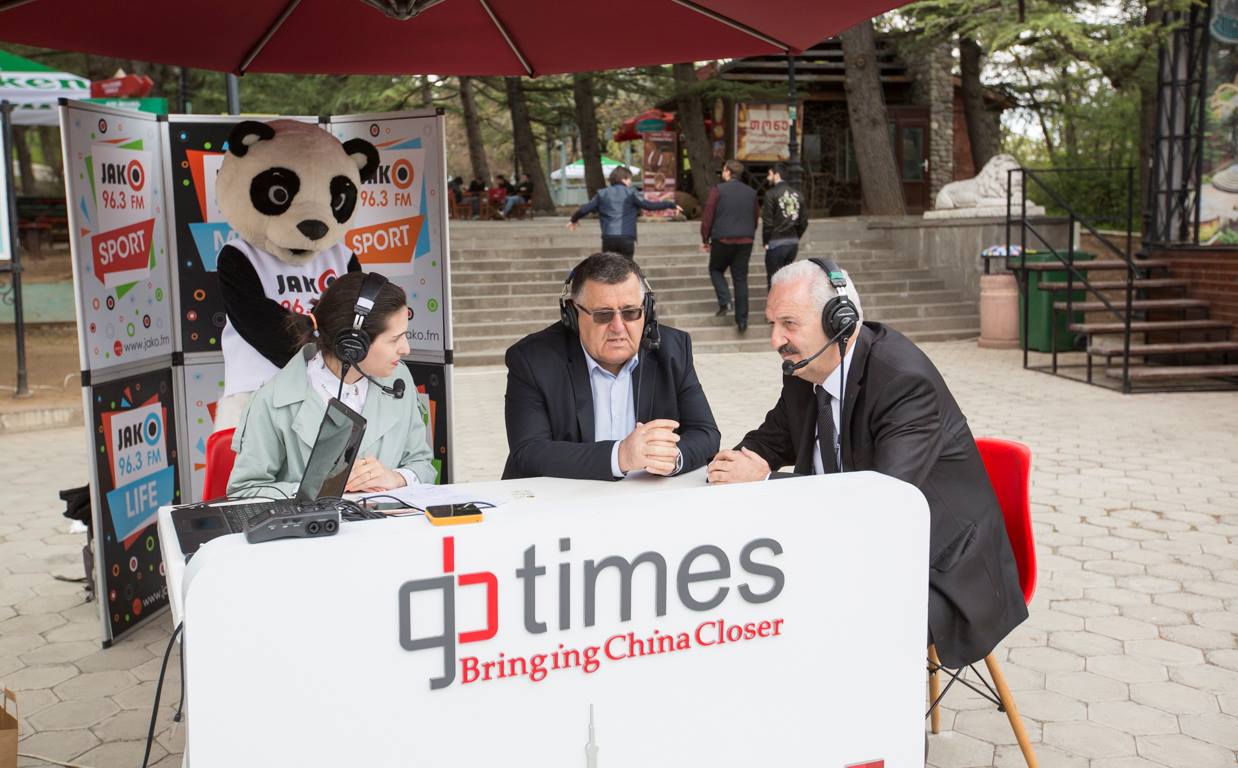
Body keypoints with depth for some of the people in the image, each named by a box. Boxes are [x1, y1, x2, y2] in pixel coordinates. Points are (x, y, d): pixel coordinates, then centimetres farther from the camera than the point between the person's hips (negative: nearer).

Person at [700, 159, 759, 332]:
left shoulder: (718, 190, -7)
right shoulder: (751, 193, 8)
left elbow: (707, 217, -8)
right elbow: (755, 218, 14)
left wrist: (705, 240, 2)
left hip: (722, 240, -3)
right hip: (745, 242, 4)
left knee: (716, 269, 20)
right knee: (741, 279, 7)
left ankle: (724, 301, -2)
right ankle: (742, 320, 6)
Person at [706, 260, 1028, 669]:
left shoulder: (905, 380, -24)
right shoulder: (804, 369, 0)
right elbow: (773, 438, 17)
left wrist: (763, 481, -29)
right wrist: (738, 463, -9)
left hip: (938, 570, -7)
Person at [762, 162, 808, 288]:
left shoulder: (771, 194, -10)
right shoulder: (797, 194, 9)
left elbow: (767, 221, -13)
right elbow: (804, 222, 8)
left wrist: (766, 242, -3)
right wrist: (795, 237, 17)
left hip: (776, 243, -6)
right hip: (794, 242, 6)